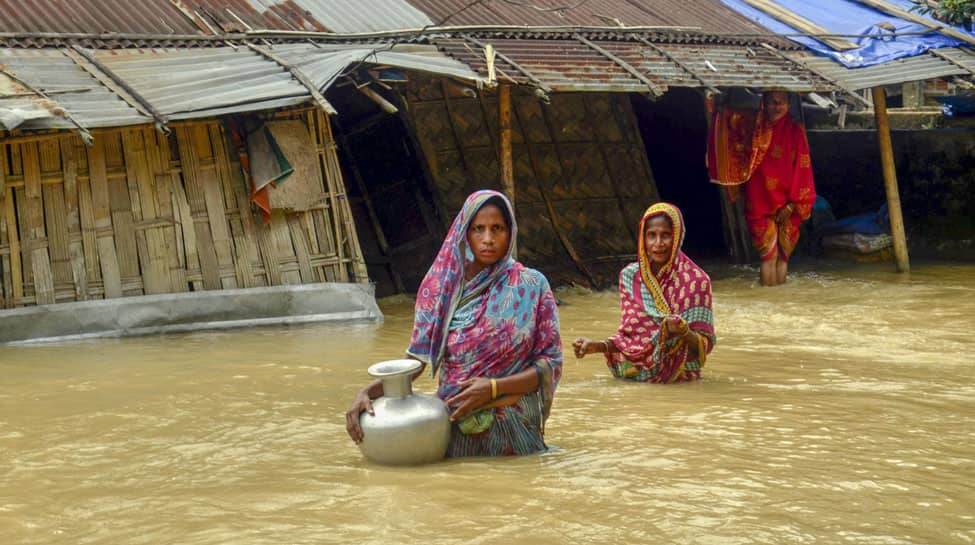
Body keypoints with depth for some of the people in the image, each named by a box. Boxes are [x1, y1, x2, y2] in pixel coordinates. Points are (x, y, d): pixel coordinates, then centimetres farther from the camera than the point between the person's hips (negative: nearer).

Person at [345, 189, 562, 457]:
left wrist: (494, 388, -18)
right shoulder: (441, 286, 0)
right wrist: (368, 392, -16)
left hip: (514, 426, -1)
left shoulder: (531, 285, -5)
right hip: (456, 426, 1)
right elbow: (418, 357, -1)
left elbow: (552, 363, -6)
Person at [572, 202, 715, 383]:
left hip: (678, 375, -2)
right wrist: (598, 346, -11)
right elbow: (627, 333, 7)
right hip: (633, 373, 3)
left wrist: (684, 332, -25)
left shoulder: (696, 280, -6)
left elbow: (705, 345, -4)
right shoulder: (630, 276, 5)